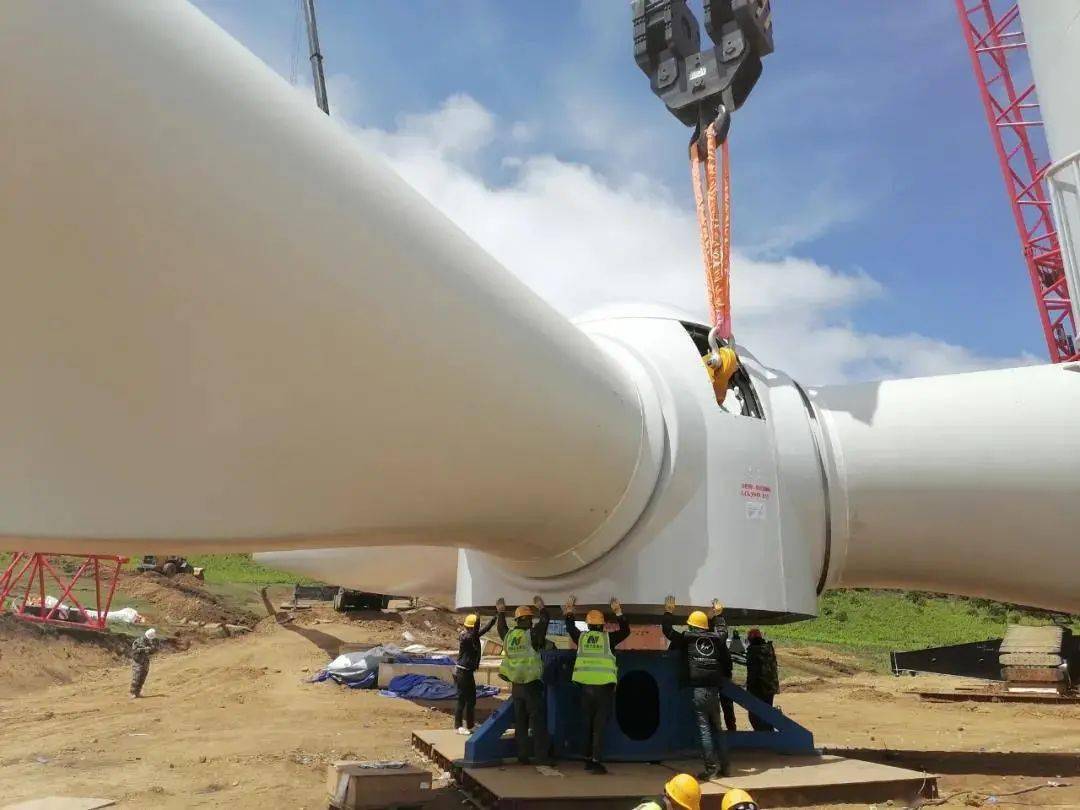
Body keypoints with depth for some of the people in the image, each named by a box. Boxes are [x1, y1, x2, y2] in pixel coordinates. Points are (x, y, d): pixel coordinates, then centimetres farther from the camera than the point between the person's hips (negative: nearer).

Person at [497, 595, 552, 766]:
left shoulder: (508, 636, 4)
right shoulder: (531, 635, -12)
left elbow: (501, 628, 26)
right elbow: (544, 622, -1)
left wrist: (501, 612, 39)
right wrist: (542, 608, 14)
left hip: (516, 686, 6)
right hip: (532, 685, -6)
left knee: (520, 722, 11)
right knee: (538, 720, -1)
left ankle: (522, 755, 13)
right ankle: (542, 754, -4)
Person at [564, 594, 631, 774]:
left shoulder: (581, 637, 6)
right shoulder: (608, 638, -2)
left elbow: (570, 628, 24)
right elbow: (625, 631, 9)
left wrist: (569, 611, 34)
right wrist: (618, 612, 9)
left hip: (586, 687, 3)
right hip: (604, 687, -3)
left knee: (588, 724, 16)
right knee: (599, 726, -1)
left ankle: (588, 759, 23)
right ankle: (595, 761, -9)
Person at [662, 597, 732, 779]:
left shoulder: (687, 638, 1)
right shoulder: (717, 639, 9)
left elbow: (668, 631, 10)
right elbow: (727, 660, 16)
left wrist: (668, 612, 22)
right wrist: (725, 677, 32)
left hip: (697, 689, -4)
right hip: (714, 689, 4)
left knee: (704, 728, -3)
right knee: (716, 727, 14)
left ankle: (711, 767, -6)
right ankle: (724, 766, 16)